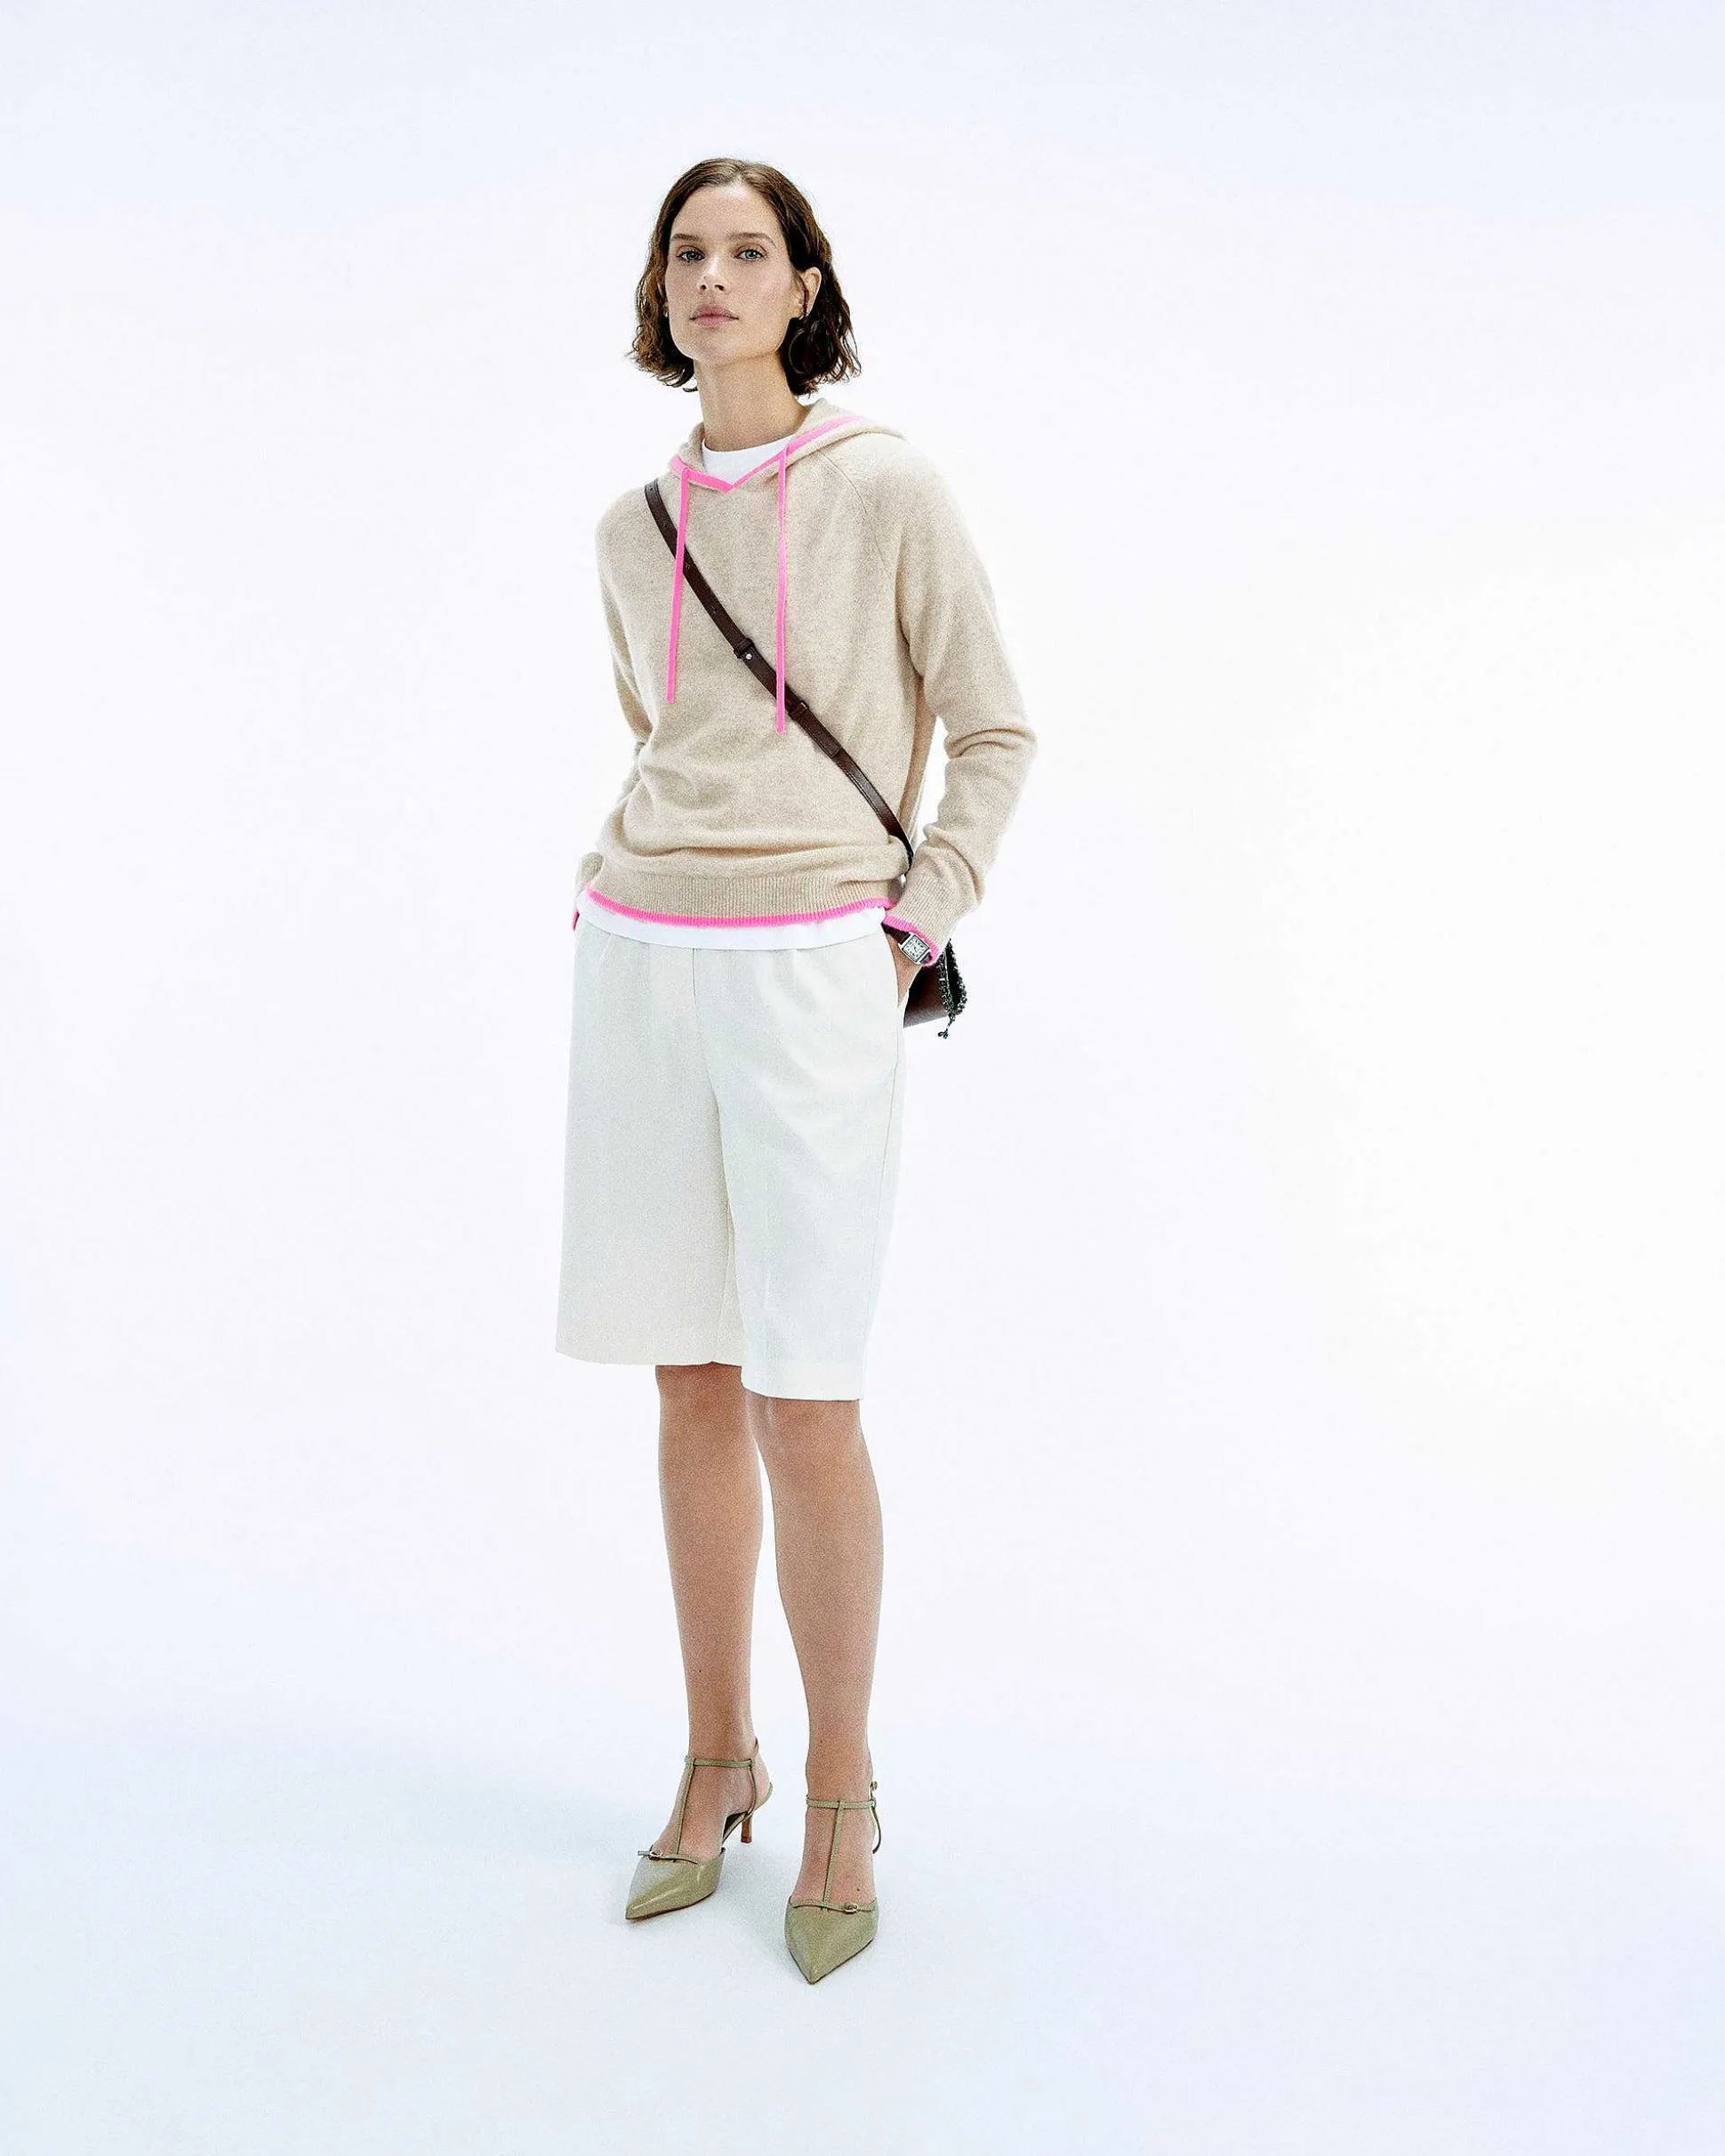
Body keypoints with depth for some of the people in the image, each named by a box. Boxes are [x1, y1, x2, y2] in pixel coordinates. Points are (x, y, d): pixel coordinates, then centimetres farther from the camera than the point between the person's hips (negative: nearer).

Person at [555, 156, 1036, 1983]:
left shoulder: (889, 489, -3)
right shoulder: (633, 529, 12)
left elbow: (994, 735, 3)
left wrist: (914, 927, -5)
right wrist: (615, 880, 12)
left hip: (811, 974, -4)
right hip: (644, 960, 5)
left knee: (803, 1402, -6)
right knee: (694, 1386, 9)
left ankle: (838, 1793, 12)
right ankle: (716, 1761, 23)